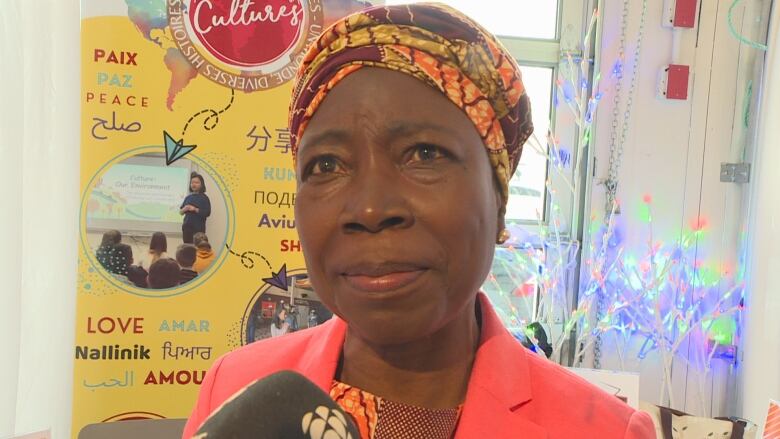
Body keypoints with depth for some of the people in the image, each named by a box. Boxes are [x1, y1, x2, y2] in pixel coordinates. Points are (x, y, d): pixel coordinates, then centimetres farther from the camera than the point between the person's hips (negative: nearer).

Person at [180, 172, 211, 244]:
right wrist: (184, 209, -5)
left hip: (198, 228, -5)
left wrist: (195, 209, -17)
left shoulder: (204, 198, -3)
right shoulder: (188, 197, 11)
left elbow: (207, 213, -11)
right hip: (186, 227, 5)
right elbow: (180, 211, 16)